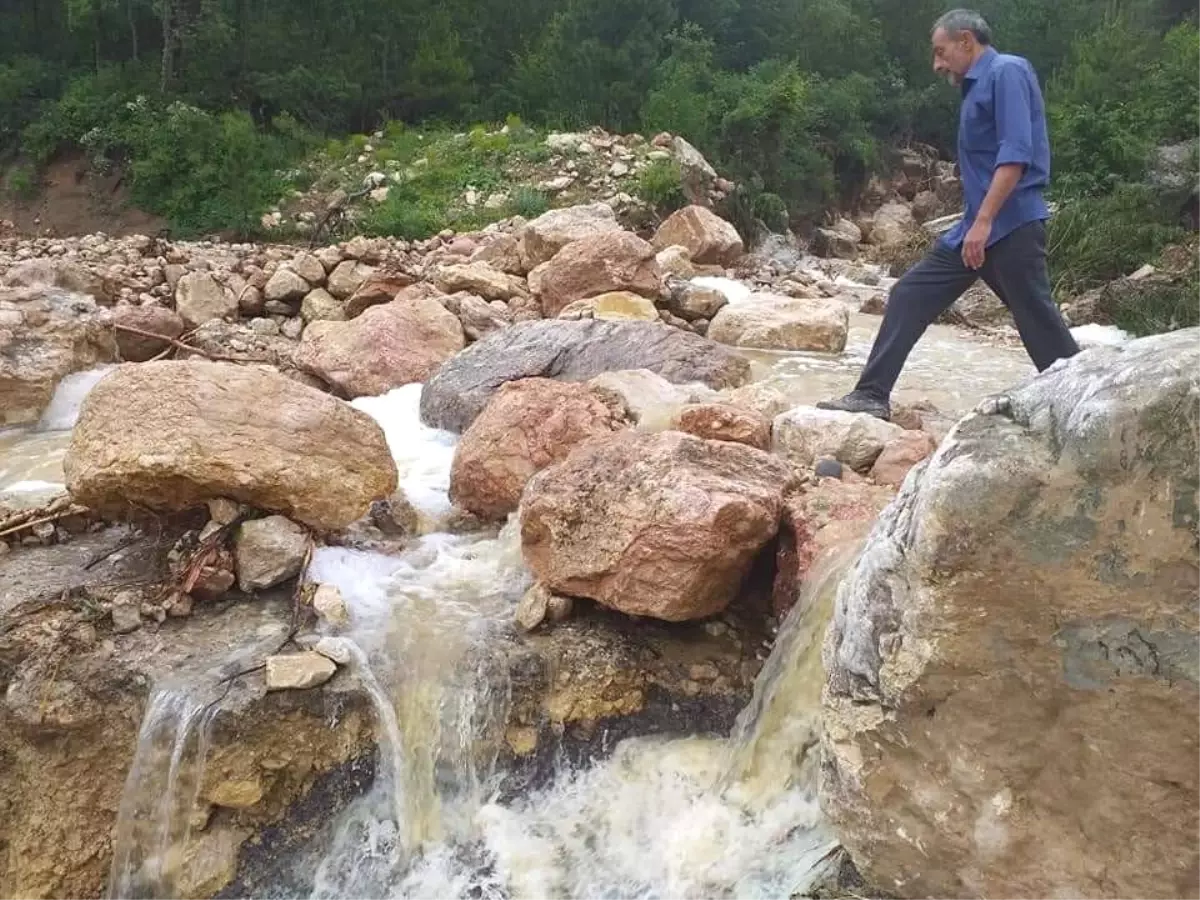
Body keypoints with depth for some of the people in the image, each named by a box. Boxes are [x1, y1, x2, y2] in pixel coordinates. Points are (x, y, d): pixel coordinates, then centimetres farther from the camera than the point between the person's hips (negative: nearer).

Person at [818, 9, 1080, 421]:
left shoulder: (1007, 72, -8)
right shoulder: (977, 87, 20)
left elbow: (1016, 153, -19)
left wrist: (984, 222, -24)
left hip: (1011, 226, -9)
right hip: (975, 226, 9)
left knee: (1038, 320, -5)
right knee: (910, 295, 4)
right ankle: (872, 395, 5)